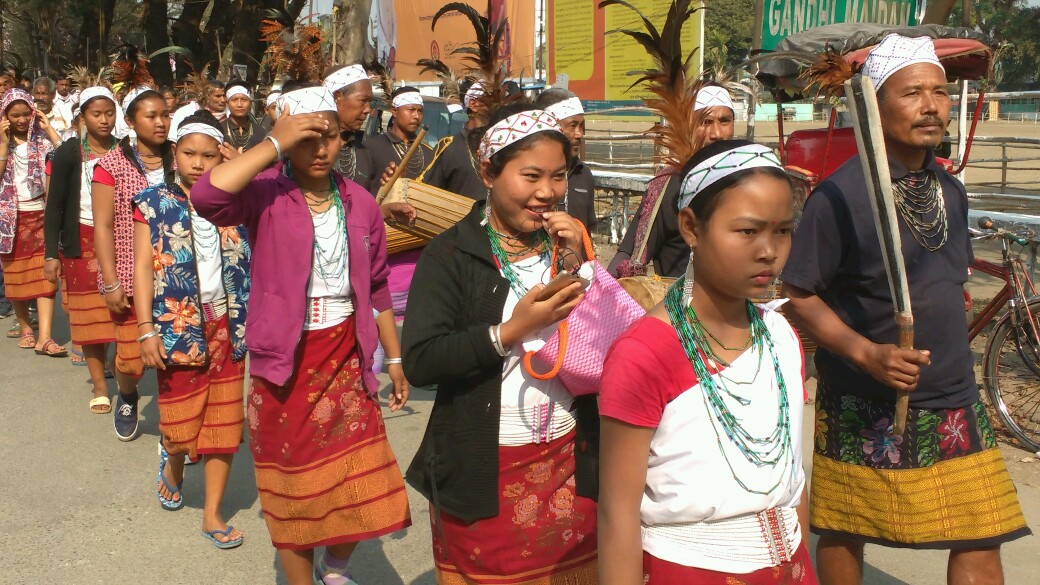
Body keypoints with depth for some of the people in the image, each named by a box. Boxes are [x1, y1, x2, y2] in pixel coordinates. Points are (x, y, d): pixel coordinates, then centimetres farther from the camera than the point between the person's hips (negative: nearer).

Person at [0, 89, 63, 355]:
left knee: (45, 274, -8)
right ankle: (25, 328, 24)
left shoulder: (41, 138, 2)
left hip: (39, 214, -1)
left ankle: (44, 337, -11)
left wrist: (48, 129, -11)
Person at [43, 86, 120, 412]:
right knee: (88, 316, 3)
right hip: (82, 242, -1)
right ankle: (99, 386, 11)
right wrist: (52, 253, -5)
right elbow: (54, 206, -1)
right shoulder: (68, 153, -2)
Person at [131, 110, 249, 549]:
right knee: (181, 420, 6)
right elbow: (143, 268, -3)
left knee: (224, 422, 5)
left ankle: (213, 513, 17)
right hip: (179, 325, -2)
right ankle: (172, 463, 42)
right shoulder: (154, 203, 1)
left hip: (226, 326, 2)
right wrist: (147, 330, -12)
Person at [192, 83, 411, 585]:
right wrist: (274, 143, -29)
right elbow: (205, 195, -34)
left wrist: (395, 360, 12)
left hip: (346, 361, 3)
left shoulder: (360, 204, 0)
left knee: (365, 485, 7)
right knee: (294, 490, 12)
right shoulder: (266, 195, -11)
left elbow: (377, 288, 10)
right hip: (284, 365, -3)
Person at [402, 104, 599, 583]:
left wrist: (578, 269, -12)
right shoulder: (453, 253, -8)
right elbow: (419, 362, -18)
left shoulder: (568, 243, 6)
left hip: (570, 461, 4)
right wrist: (511, 331, -25)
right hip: (482, 471, -4)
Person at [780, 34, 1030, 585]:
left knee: (980, 538, 7)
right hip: (866, 409, -6)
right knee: (844, 534, 10)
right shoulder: (840, 195, -16)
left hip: (954, 402, 6)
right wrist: (867, 353, -26)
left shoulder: (950, 191, 7)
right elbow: (799, 296, -15)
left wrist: (947, 356, 15)